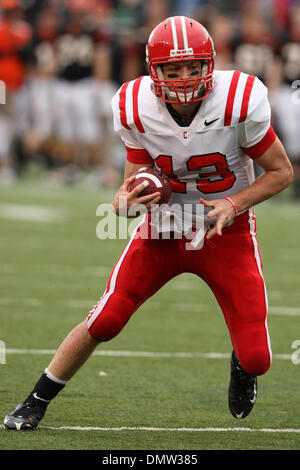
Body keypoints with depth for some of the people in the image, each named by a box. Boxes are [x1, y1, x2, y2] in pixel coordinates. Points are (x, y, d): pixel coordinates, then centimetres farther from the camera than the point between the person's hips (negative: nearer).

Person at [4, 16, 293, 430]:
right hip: (163, 229, 1)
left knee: (257, 359, -8)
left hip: (226, 233, -1)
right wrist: (127, 199, -28)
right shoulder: (136, 110, -15)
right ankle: (36, 403, 10)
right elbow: (135, 184, -3)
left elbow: (281, 171, -8)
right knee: (104, 321, -11)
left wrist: (234, 204, -22)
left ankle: (242, 364, 33)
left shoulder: (241, 103, -22)